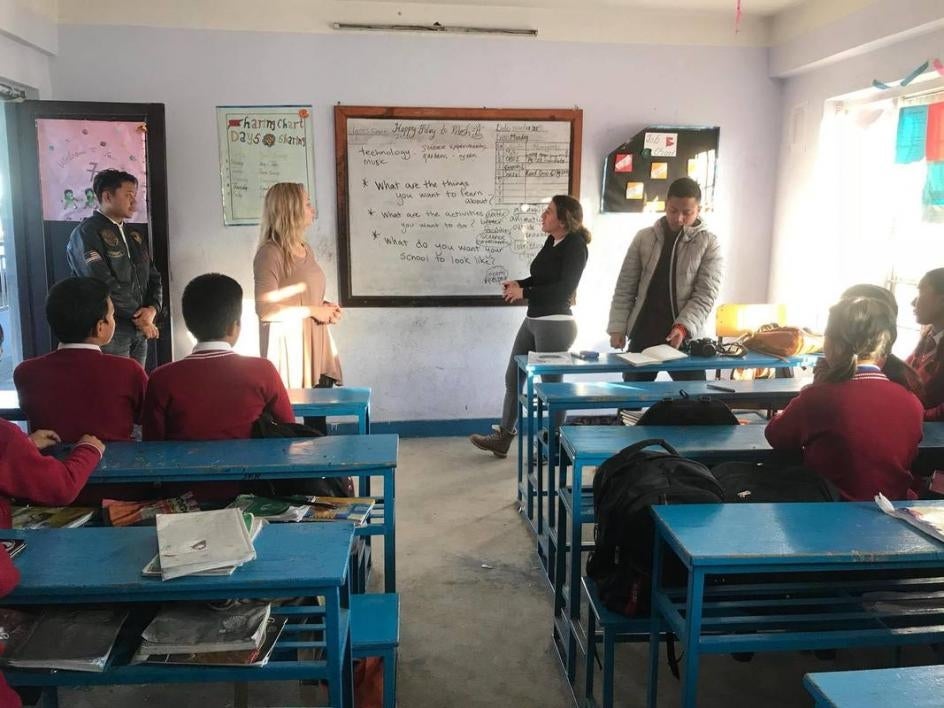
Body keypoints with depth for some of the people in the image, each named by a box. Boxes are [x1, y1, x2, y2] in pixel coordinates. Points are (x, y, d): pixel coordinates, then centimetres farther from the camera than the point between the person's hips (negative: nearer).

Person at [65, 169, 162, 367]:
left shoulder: (135, 235, 16)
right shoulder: (86, 234, -8)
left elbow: (153, 277, 14)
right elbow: (103, 284, -18)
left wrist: (152, 309, -6)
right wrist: (138, 317, -12)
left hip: (139, 332, 7)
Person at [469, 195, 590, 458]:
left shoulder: (575, 246, -14)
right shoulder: (552, 241, 9)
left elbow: (565, 289, -21)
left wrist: (524, 293, -17)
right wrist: (519, 284, 1)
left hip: (556, 325, -9)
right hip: (533, 320, 9)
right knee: (513, 379, 13)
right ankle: (503, 438, 26)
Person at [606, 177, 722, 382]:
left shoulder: (709, 244, -1)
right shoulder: (644, 238, 5)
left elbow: (705, 295, -8)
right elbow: (625, 288, 6)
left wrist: (683, 327, -22)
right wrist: (617, 326, -2)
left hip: (685, 337, -2)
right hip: (642, 334, 2)